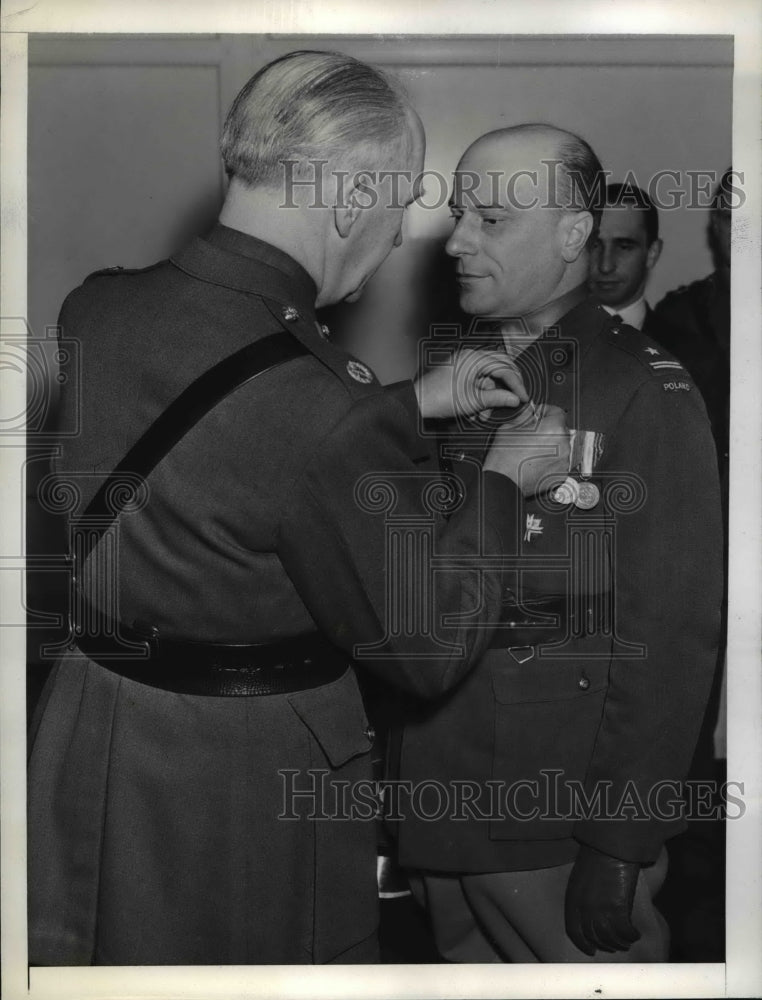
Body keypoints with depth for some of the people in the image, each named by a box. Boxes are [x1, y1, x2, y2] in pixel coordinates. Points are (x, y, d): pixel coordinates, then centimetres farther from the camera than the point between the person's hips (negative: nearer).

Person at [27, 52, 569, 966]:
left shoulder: (94, 309, -8)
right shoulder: (328, 415, -31)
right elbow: (427, 650, -15)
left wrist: (415, 401, 12)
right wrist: (502, 482, -1)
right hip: (251, 789, -6)